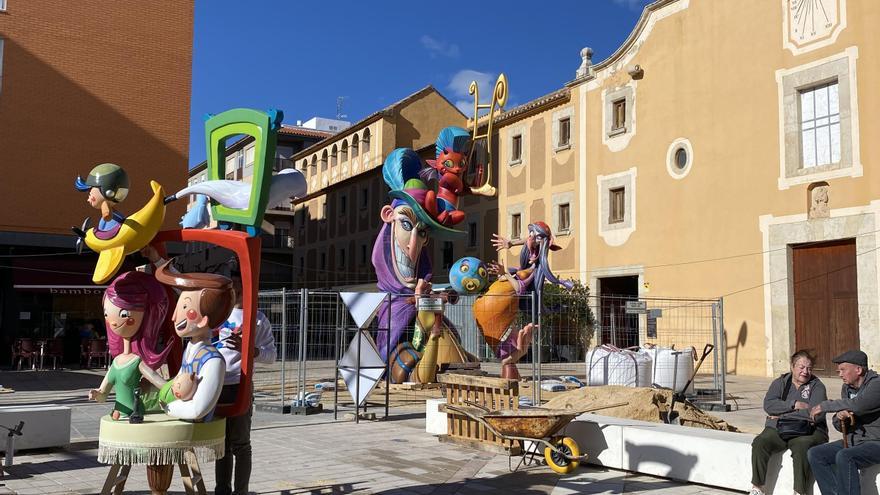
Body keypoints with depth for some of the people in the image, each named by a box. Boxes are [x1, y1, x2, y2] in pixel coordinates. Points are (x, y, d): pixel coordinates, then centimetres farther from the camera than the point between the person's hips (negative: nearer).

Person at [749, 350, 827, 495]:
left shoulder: (817, 386, 5)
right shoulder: (780, 383, 15)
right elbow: (768, 404, -2)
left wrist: (782, 414, -10)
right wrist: (794, 404, -13)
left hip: (807, 430, -3)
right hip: (778, 429, 3)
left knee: (801, 447, -36)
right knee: (759, 443, -25)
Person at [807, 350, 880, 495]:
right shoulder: (847, 388, 12)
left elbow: (858, 405, -33)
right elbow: (840, 426, 14)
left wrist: (825, 406, -21)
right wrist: (839, 418, -11)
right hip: (852, 441, 8)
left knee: (844, 457, -33)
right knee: (815, 454, -9)